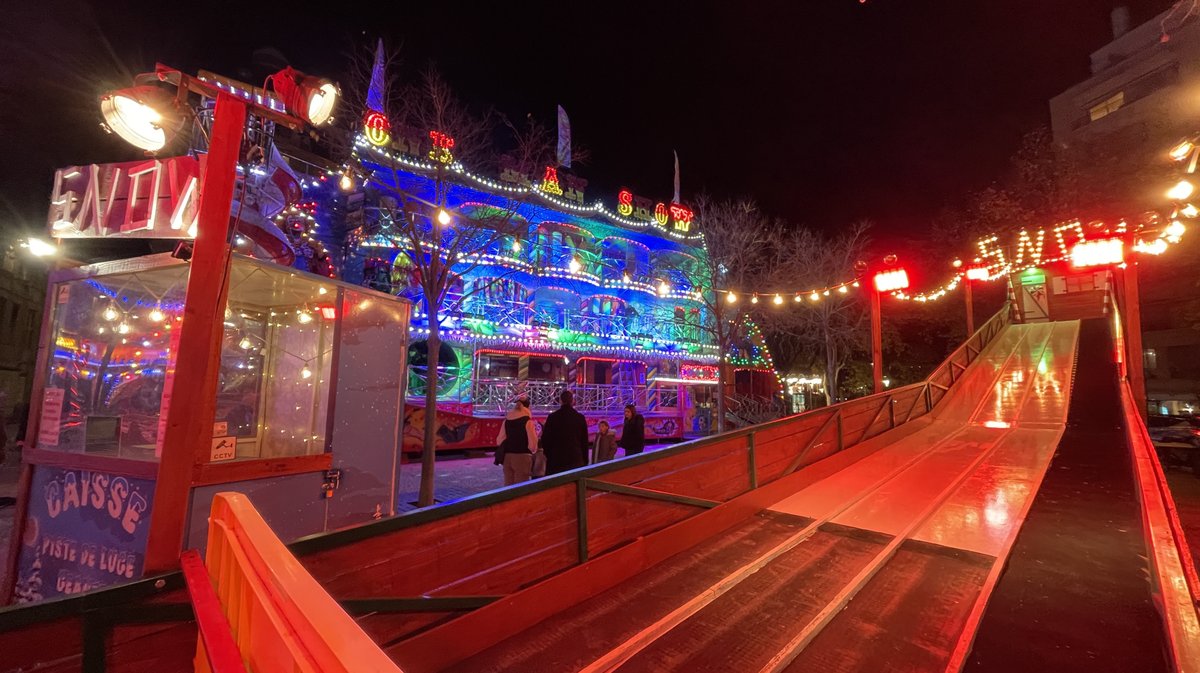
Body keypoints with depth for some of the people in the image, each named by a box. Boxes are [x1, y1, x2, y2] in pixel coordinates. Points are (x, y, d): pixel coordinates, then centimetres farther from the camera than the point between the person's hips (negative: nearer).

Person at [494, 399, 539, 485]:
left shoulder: (507, 420, 5)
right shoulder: (527, 421, -10)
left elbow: (500, 439, 9)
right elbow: (532, 442, -11)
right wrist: (534, 450, 8)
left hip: (507, 456, 5)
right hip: (522, 456, -5)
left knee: (508, 484, 14)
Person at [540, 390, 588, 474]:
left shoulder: (552, 417, -3)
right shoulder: (580, 418, 1)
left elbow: (545, 439, 2)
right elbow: (584, 441, 5)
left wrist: (548, 455, 17)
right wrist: (585, 461, 12)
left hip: (556, 459, 0)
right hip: (576, 459, 1)